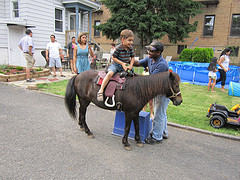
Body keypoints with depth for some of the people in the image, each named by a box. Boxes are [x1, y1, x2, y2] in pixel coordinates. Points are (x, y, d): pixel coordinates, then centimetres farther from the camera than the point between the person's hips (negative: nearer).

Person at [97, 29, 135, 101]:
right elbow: (114, 58, -11)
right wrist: (122, 63, -18)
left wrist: (130, 66, -6)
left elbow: (132, 57, 10)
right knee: (110, 73, -32)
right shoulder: (118, 48, -16)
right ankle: (101, 91, -30)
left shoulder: (131, 48, 0)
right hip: (115, 65, -6)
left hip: (124, 67, 6)